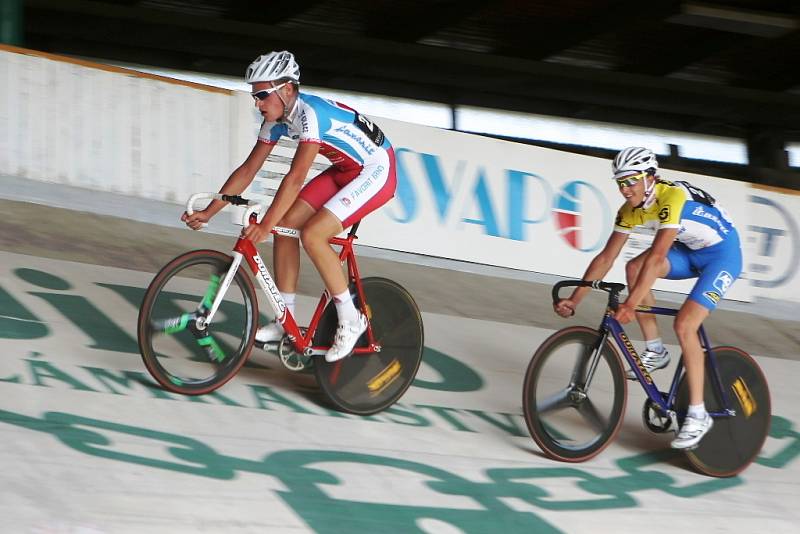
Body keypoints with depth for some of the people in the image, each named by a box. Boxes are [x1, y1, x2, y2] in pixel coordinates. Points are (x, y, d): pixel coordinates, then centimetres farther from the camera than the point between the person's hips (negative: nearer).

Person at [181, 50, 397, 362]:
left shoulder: (310, 113, -29)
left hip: (377, 172, -9)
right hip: (345, 171, 9)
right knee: (285, 224, -3)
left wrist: (265, 225, -39)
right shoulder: (276, 120, -2)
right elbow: (248, 170, 2)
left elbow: (296, 177, -35)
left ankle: (350, 320, -8)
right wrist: (208, 212, -4)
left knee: (311, 233, -22)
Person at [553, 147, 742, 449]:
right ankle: (655, 352, -2)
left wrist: (630, 305, -44)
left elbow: (656, 256, -39)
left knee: (684, 325, -22)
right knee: (634, 268, -17)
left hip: (723, 254, -8)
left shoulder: (673, 196, -31)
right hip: (689, 252, 8)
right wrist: (574, 299, -11)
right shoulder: (630, 210, -7)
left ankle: (698, 415, -15)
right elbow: (606, 257, -3)